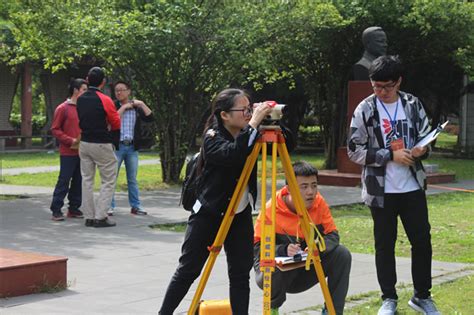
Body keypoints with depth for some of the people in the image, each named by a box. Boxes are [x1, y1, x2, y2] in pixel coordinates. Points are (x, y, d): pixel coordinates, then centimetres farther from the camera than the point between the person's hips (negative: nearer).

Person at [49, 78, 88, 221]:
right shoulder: (63, 108, -5)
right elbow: (55, 129, -6)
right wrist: (71, 141, -15)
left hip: (82, 152, 6)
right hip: (68, 152, -6)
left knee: (78, 181, 8)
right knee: (64, 181, -6)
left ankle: (74, 208, 17)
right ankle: (56, 210, -1)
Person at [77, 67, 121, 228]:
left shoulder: (80, 100, 4)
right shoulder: (105, 100, -14)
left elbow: (81, 121, 10)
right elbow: (116, 124, -5)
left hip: (84, 143, 6)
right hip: (102, 145, -6)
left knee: (87, 180, 11)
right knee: (108, 181, 3)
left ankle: (89, 216, 12)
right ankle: (100, 217, -3)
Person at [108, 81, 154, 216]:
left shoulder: (136, 107, 10)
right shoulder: (113, 106, 0)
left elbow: (150, 118, 0)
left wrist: (142, 104, -6)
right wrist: (124, 107, -14)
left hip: (132, 147, 3)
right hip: (117, 146, -3)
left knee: (132, 179, 10)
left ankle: (135, 206, 16)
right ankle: (110, 206, 3)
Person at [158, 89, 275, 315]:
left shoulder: (246, 135, 2)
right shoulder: (212, 137, -15)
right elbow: (231, 155, -35)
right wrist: (253, 124, -37)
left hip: (240, 214, 5)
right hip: (208, 214, -5)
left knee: (241, 273, 0)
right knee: (188, 269, 4)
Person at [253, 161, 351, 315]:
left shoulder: (319, 203, -10)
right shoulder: (271, 210, -21)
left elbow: (332, 235, -9)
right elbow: (257, 248, -22)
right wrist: (284, 250, -40)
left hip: (307, 270, 3)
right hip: (280, 270, -3)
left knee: (342, 254, -18)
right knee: (270, 272, -37)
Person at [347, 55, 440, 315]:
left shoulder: (413, 105, 2)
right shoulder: (365, 110, -6)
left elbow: (428, 137, 12)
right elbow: (354, 150, -7)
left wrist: (422, 150, -11)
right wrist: (390, 155, -16)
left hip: (413, 187, 2)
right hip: (381, 190, -2)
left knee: (422, 241, 6)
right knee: (385, 245, 7)